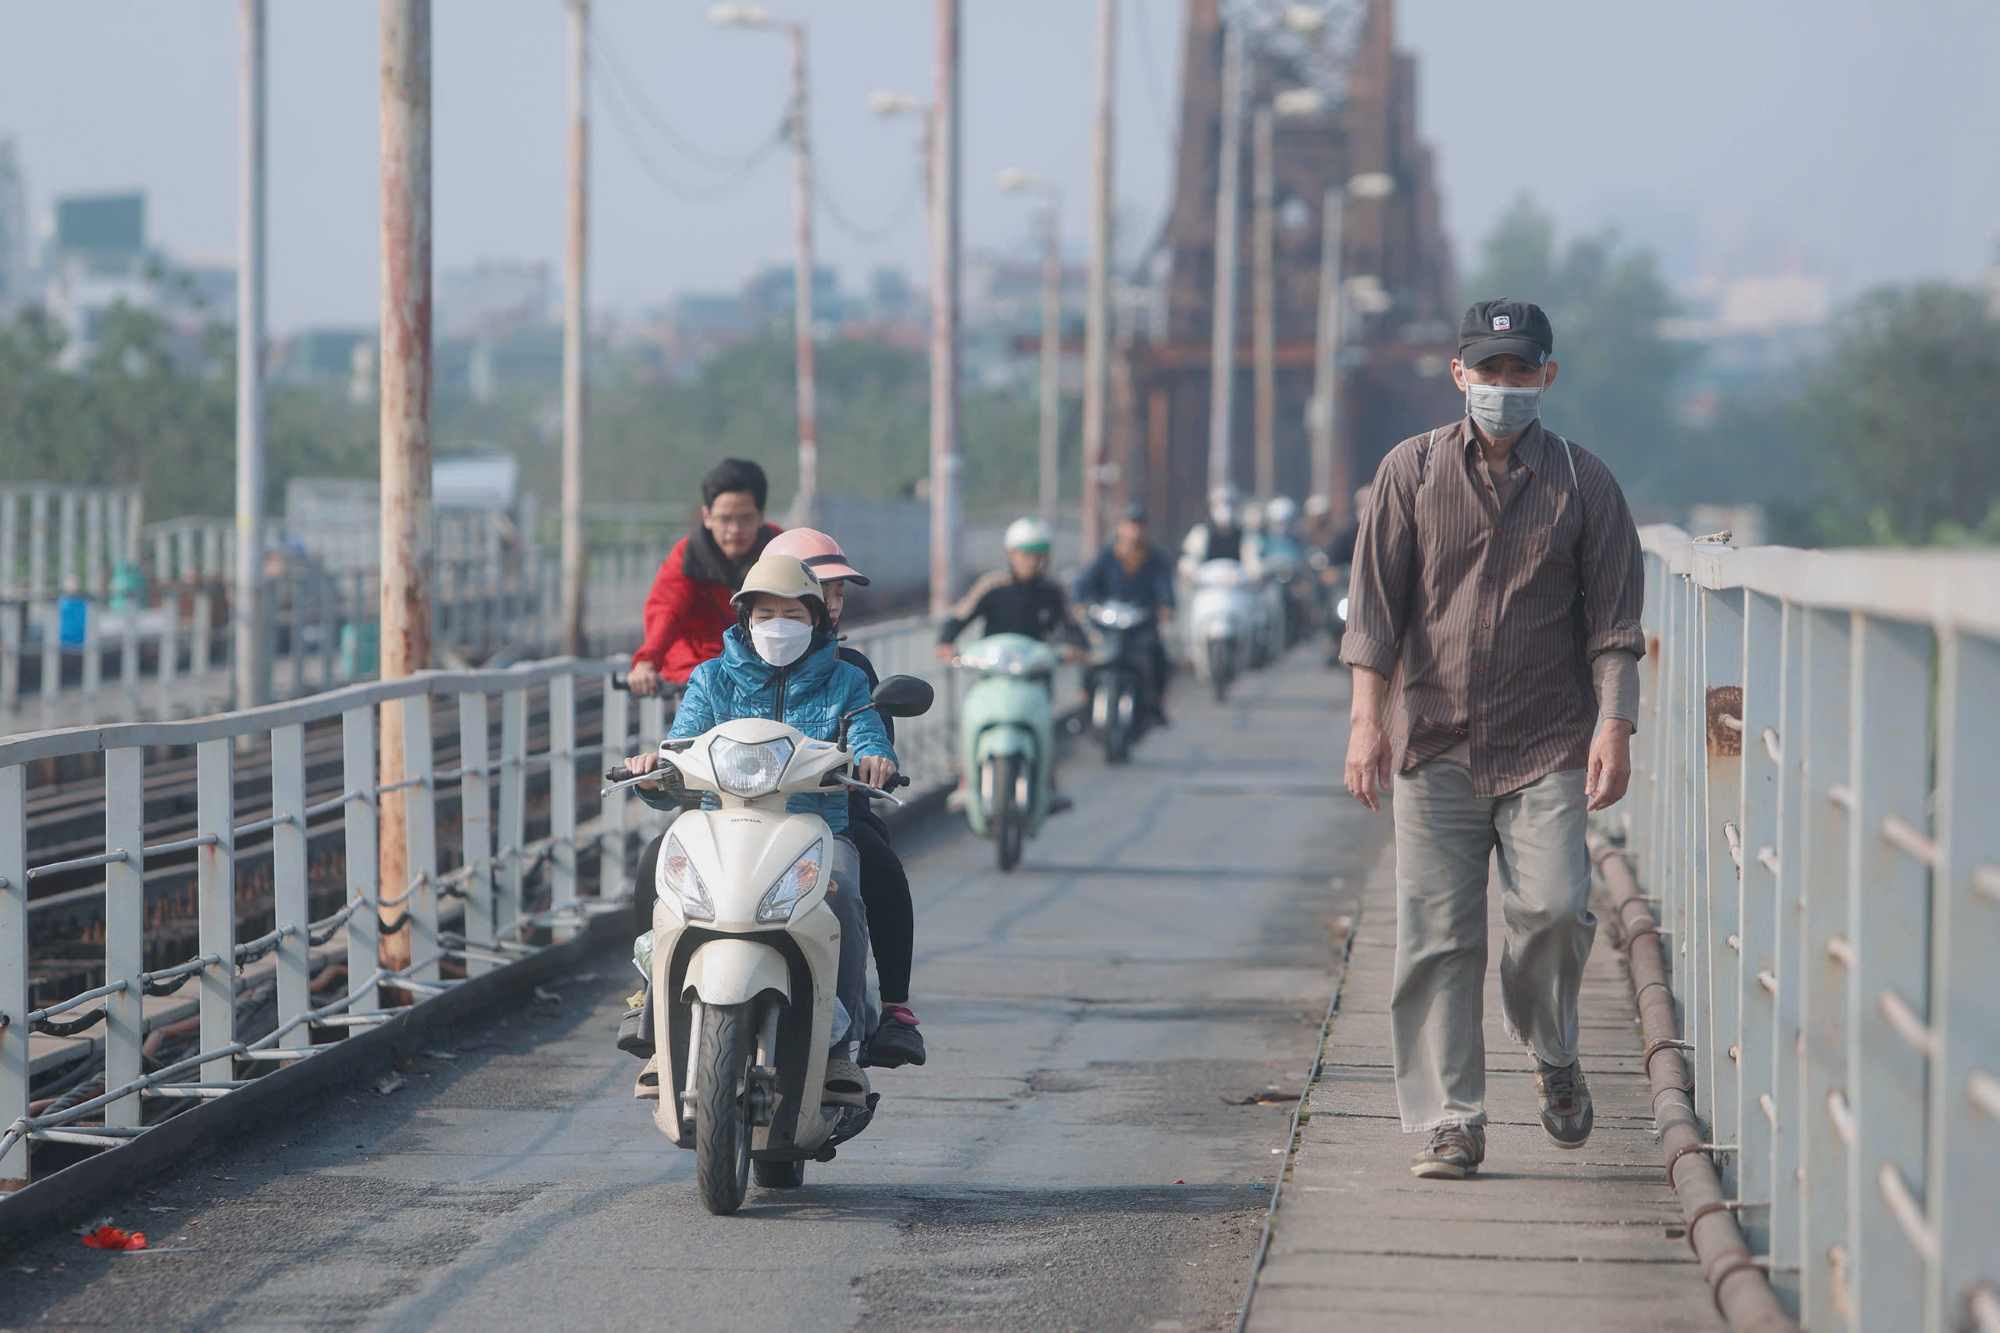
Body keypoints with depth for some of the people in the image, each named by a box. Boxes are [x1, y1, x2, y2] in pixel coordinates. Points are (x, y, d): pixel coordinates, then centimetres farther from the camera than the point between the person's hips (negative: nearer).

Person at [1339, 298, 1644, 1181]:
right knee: (1436, 936, -2)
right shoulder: (1411, 473, 7)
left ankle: (1553, 1057, 13)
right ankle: (1448, 1124, 4)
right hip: (1435, 744, 1)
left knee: (1553, 908, -16)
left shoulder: (1583, 484, 7)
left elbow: (1612, 620, 5)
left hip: (1547, 745, -1)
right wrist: (1367, 718, -5)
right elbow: (1375, 606, 4)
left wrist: (1614, 726, -6)